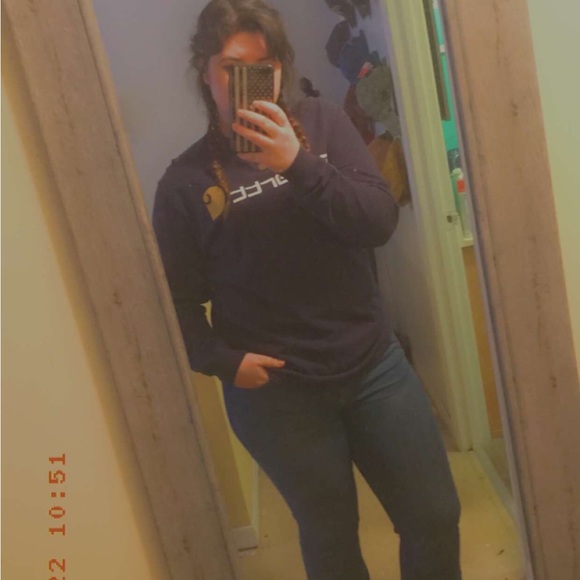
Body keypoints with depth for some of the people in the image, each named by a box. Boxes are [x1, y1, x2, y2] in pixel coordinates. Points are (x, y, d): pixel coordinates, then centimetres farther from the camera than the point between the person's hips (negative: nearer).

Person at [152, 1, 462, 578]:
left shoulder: (323, 123, 2)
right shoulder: (187, 180, -4)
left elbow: (381, 221, -10)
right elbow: (180, 300, 0)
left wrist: (299, 163, -22)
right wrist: (223, 361, -14)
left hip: (373, 364, 3)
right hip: (277, 392, -2)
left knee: (435, 516, 13)